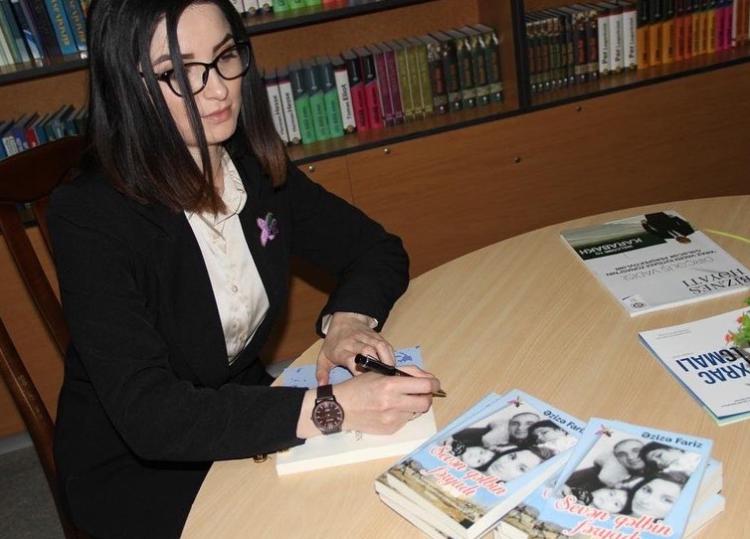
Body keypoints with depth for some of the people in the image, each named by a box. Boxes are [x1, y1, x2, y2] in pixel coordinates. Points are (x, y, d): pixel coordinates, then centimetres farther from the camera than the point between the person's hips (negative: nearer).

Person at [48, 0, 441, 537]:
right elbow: (147, 414, -31)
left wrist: (348, 318, -20)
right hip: (132, 467, -4)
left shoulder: (256, 167, -6)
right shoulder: (89, 216, -24)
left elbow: (379, 249, 2)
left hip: (245, 419, 5)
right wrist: (329, 409, -41)